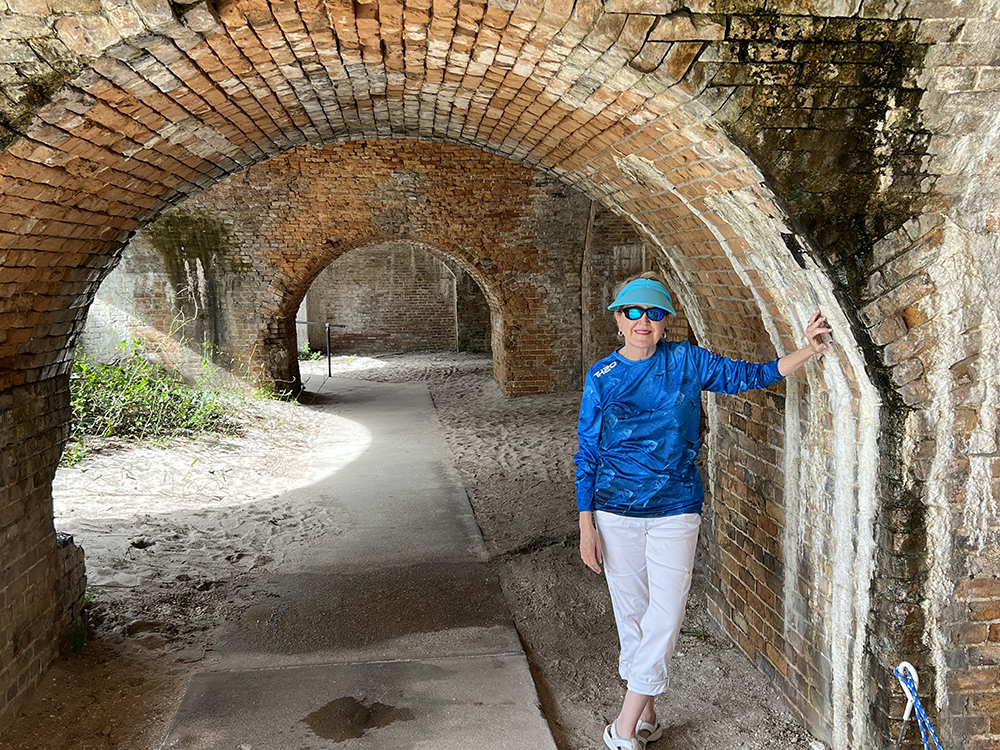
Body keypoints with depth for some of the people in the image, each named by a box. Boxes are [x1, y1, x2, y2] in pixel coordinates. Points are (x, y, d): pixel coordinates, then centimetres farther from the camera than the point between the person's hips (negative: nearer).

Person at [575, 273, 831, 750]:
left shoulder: (686, 362, -1)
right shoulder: (601, 376, -1)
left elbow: (749, 376, 5)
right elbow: (587, 452, 1)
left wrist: (809, 350, -10)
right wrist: (586, 525, -2)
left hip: (674, 510, 0)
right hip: (616, 513, 0)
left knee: (665, 615, -4)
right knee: (630, 613, 9)